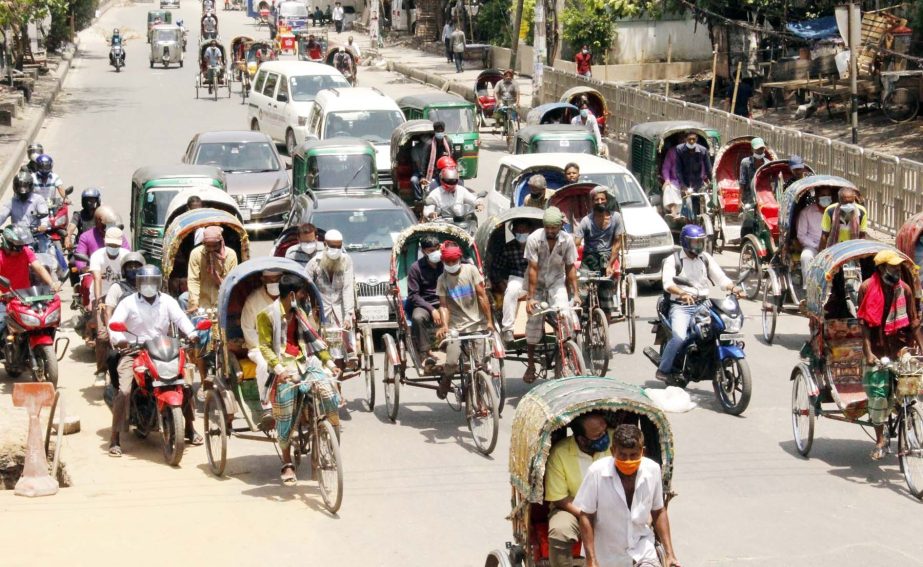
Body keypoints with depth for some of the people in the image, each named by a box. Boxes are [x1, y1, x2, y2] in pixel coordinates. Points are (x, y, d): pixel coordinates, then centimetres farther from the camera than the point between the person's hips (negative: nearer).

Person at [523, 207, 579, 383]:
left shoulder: (567, 240, -15)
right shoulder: (534, 239, -22)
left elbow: (570, 267, -6)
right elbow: (533, 269, -21)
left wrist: (575, 294, -9)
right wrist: (530, 297, -23)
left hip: (557, 282, 1)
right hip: (537, 282, -1)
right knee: (534, 321, -4)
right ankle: (530, 365, 10)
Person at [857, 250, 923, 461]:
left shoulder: (905, 289, 3)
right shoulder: (867, 288, -4)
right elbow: (864, 322, -7)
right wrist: (868, 352, -16)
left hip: (900, 348, 2)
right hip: (878, 351, -2)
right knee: (877, 395, -4)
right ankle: (880, 440, 9)